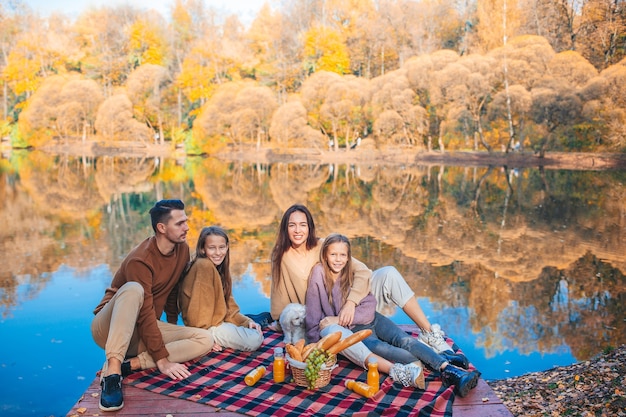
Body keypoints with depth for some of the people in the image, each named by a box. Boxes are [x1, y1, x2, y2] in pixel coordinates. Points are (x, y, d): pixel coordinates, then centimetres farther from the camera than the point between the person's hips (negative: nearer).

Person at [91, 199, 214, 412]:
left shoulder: (182, 249, -3)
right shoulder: (140, 260, -24)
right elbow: (146, 314, -26)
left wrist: (173, 326, 19)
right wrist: (162, 359, -25)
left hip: (141, 333, 7)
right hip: (109, 327, -6)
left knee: (205, 339, -14)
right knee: (133, 290, -38)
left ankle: (128, 364, -21)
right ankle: (113, 371, -40)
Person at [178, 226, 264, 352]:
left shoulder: (220, 269, 9)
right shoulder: (204, 265, -19)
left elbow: (228, 305, 10)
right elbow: (199, 308, -21)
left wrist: (247, 321, -2)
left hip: (218, 320, 9)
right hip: (207, 327, -9)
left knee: (257, 334, 11)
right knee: (254, 340, -15)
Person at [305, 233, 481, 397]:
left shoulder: (353, 273, 0)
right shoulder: (319, 274, -9)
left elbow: (369, 308, -6)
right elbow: (313, 314, -5)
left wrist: (340, 319, -18)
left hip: (371, 319, 5)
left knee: (405, 341, -22)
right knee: (380, 348, -32)